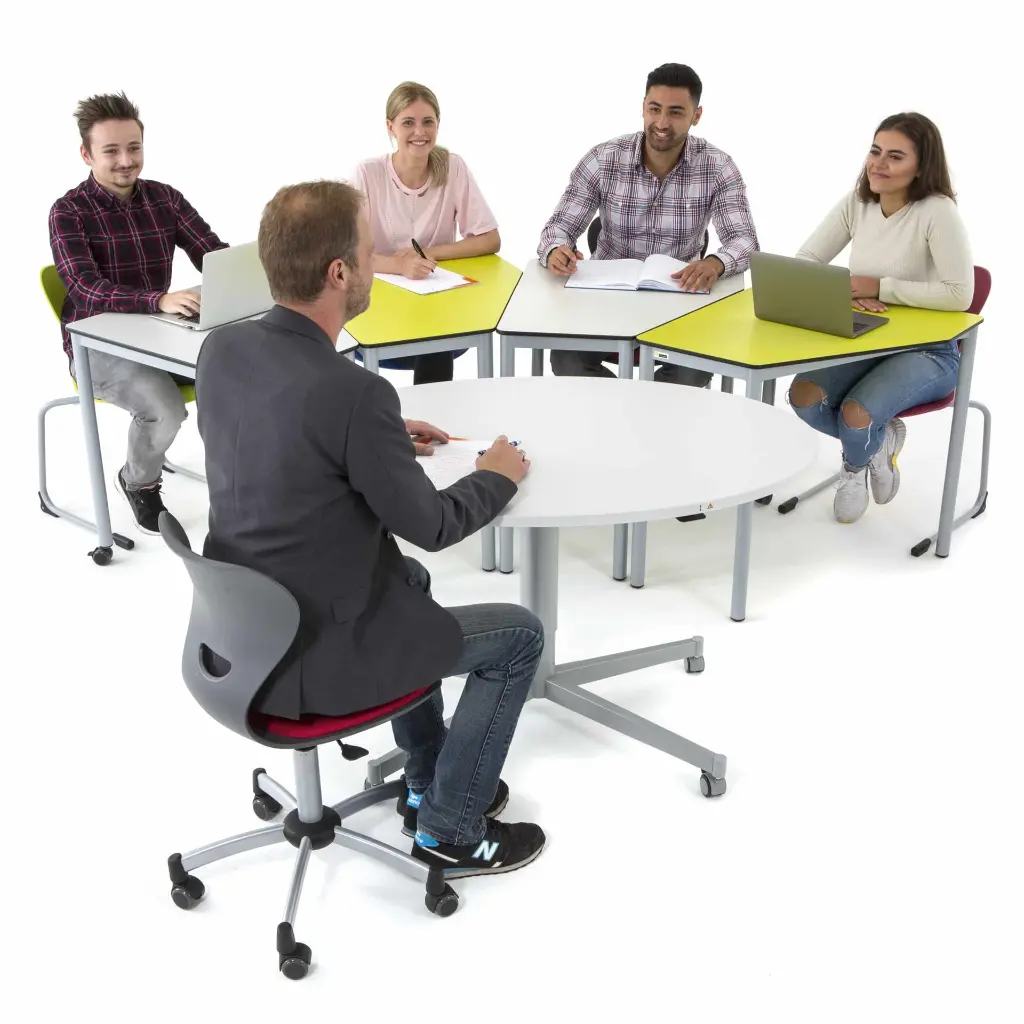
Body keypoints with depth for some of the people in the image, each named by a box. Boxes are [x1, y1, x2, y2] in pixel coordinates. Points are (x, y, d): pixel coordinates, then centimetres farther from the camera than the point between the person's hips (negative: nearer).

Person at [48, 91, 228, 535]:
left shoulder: (166, 198, 4)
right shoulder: (69, 212, -12)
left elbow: (216, 255, -3)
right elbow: (86, 290, -26)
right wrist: (160, 300, -43)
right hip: (98, 345, -4)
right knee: (165, 406, -30)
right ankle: (138, 482, 2)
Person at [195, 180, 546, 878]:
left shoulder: (222, 349, -5)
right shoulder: (355, 392, -28)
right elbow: (431, 526, -14)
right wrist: (498, 477, 4)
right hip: (311, 661, -8)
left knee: (408, 578, 34)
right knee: (521, 634, 11)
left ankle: (430, 779, 44)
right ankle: (450, 828, 23)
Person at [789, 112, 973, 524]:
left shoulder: (937, 212, -19)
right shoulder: (856, 203, -1)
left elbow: (959, 294, -25)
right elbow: (804, 263, 0)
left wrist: (880, 287, -23)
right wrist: (843, 291, -19)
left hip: (928, 351, -5)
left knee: (856, 416, -27)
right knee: (802, 397, -19)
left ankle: (855, 465, 13)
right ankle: (879, 440, 11)